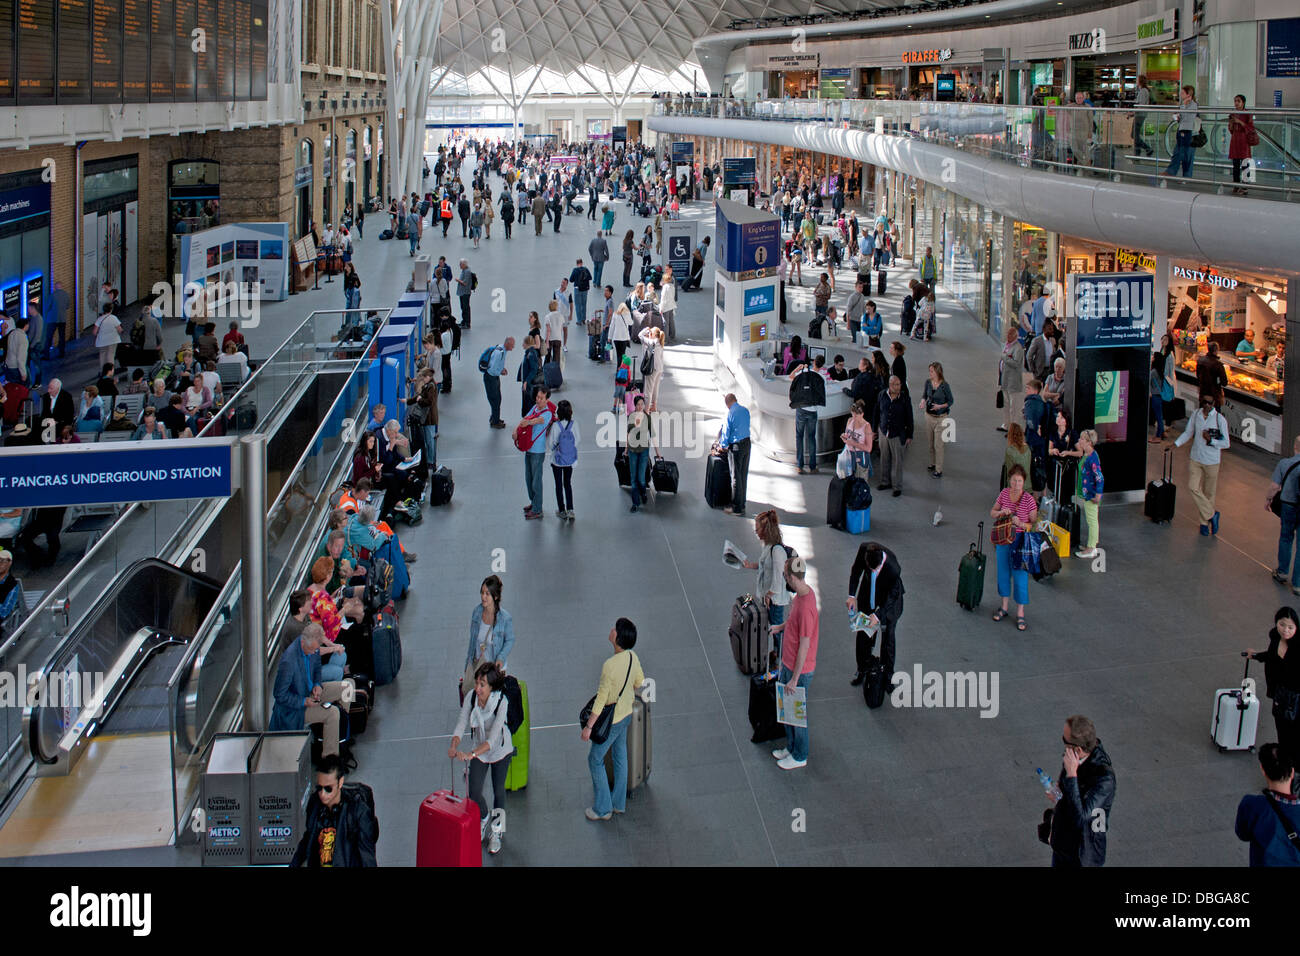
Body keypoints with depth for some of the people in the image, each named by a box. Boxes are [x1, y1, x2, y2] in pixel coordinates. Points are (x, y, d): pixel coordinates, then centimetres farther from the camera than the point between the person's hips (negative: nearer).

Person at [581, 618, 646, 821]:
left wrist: (588, 726, -19)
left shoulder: (610, 666, -32)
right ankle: (619, 803, 35)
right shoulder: (632, 657, -8)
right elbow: (639, 682, 9)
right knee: (620, 757, 21)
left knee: (595, 760, 10)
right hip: (626, 714, 8)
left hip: (611, 720, -8)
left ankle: (603, 809, 18)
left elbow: (600, 700, -26)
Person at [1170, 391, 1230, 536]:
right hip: (1195, 459, 3)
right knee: (1192, 487, -11)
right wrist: (1175, 444, 0)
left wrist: (1210, 439, -21)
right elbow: (1188, 433, 13)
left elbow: (1226, 443, -5)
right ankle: (1211, 515, 2)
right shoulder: (1195, 414, 1)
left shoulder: (1220, 419, -9)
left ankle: (1205, 522, 20)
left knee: (1209, 493, 6)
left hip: (1212, 461, -3)